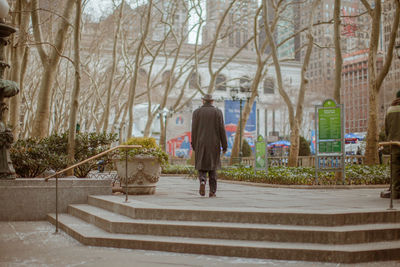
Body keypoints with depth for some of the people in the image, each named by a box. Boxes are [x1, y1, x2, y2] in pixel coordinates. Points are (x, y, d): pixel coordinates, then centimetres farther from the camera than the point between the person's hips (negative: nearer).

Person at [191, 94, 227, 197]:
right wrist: (224, 146, 0)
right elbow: (221, 129, -4)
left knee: (202, 166, 9)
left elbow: (194, 130, -2)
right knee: (212, 166, 9)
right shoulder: (217, 112, -1)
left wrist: (194, 145, 4)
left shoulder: (196, 112, 2)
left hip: (200, 144, 0)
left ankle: (202, 181, -20)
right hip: (214, 144, 0)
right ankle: (212, 191, 6)